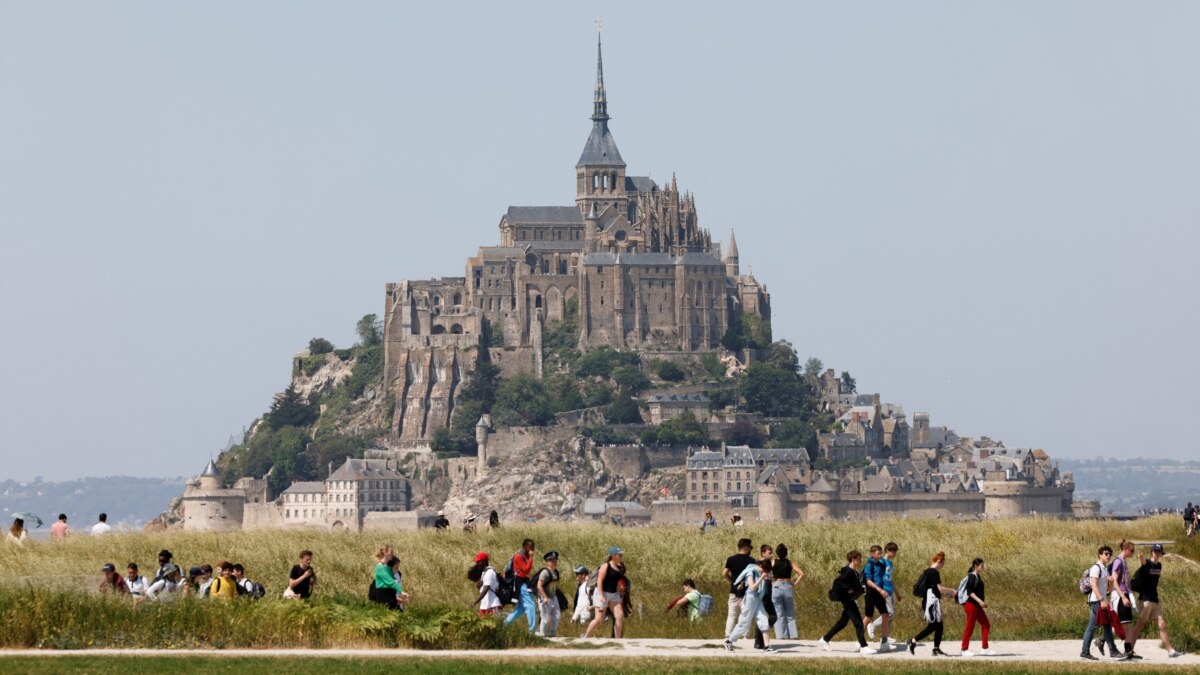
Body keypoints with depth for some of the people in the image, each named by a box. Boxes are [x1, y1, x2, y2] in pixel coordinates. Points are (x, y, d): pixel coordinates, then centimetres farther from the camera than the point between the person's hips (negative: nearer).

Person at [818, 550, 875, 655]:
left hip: (851, 601, 10)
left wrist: (862, 589, 6)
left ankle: (824, 640, 30)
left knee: (842, 622, 18)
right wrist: (848, 589, -23)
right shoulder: (847, 572, -16)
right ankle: (863, 647, -13)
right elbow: (836, 582, -23)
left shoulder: (855, 573, 12)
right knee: (858, 623, -12)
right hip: (848, 600, -10)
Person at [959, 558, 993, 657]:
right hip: (971, 604, -10)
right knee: (970, 627, -4)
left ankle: (985, 649, 12)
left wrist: (983, 601, 20)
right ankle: (965, 649, 5)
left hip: (977, 605, 10)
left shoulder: (977, 577, 14)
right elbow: (969, 592, -20)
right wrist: (979, 600, -26)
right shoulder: (971, 577, -13)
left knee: (986, 625, 9)